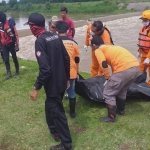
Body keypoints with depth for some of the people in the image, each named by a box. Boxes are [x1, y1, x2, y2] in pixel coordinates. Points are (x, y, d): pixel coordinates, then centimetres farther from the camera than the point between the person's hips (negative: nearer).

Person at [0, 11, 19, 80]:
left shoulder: (10, 23, -13)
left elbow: (16, 34, -11)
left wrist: (17, 44, -12)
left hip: (11, 45, -4)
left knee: (14, 58, 9)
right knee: (6, 60, 7)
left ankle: (17, 72, 24)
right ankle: (9, 74, 17)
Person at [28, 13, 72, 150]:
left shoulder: (40, 41, -19)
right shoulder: (55, 37, 6)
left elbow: (45, 69, -27)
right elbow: (67, 59, 9)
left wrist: (36, 88, -19)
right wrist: (67, 78, 19)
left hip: (52, 84, -8)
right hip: (61, 82, 8)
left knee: (57, 112, 5)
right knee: (50, 105, 27)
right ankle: (54, 130, 46)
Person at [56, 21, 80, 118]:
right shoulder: (73, 43, 0)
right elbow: (77, 59, 6)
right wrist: (77, 72, 20)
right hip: (71, 72, 2)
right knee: (71, 93, 16)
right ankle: (72, 112, 29)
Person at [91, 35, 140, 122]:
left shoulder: (98, 50, 10)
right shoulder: (112, 46, 32)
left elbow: (103, 64, -6)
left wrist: (108, 78, 8)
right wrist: (113, 78, 45)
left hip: (124, 69, -8)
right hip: (136, 67, 8)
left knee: (108, 94, 10)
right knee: (122, 90, 32)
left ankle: (112, 117, 19)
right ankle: (121, 110, 46)